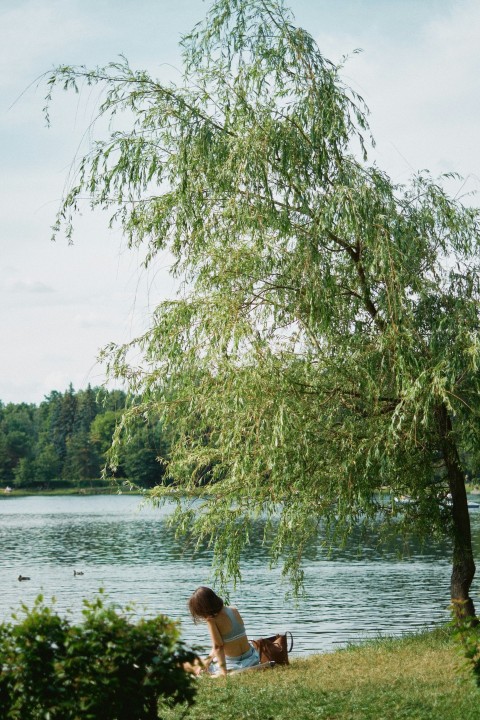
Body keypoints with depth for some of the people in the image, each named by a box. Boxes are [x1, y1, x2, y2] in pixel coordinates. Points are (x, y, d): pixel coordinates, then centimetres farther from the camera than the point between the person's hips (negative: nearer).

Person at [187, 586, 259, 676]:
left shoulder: (212, 620, -18)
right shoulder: (234, 611, 4)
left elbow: (218, 646, -19)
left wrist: (223, 671, -18)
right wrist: (209, 659, 12)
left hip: (233, 664, -8)